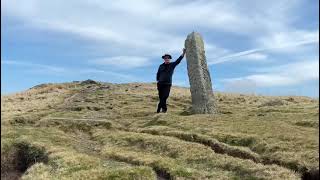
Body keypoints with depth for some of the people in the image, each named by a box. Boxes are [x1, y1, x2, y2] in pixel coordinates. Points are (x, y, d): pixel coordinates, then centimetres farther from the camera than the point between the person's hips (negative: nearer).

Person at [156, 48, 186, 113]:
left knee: (164, 97, -11)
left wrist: (183, 53, -10)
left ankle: (159, 109, -4)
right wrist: (157, 81, 7)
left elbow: (178, 60, -3)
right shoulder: (161, 66, 10)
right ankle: (164, 109, 13)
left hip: (168, 84, -1)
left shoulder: (172, 65, 8)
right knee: (161, 97, 1)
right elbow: (158, 74, 16)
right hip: (160, 84, 2)